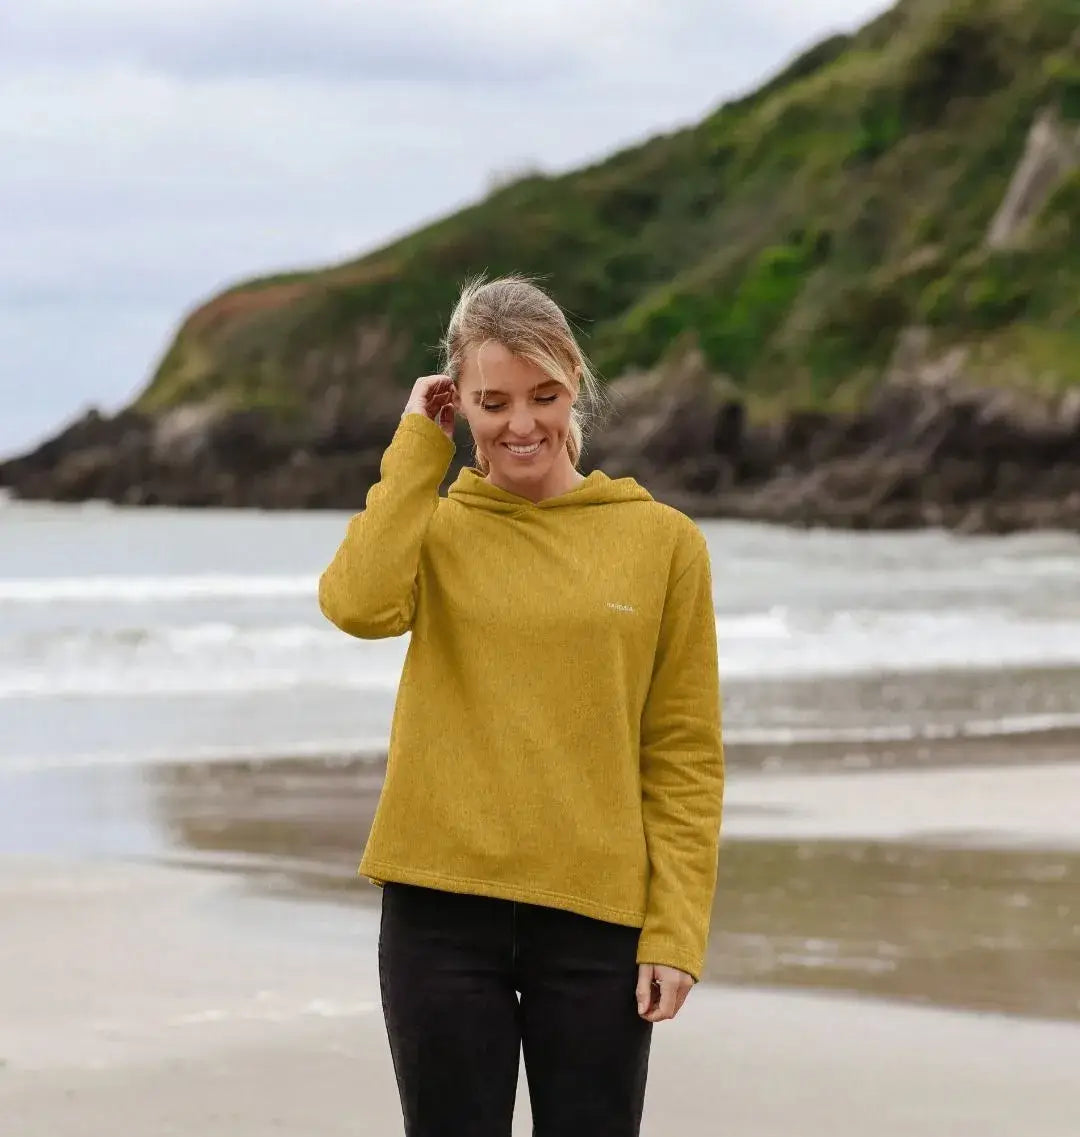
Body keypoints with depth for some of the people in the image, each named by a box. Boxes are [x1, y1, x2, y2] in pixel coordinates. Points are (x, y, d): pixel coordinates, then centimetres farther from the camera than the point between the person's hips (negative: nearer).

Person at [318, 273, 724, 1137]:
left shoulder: (663, 541, 3)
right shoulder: (435, 528, 6)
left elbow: (686, 759, 2)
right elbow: (361, 604, -18)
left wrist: (676, 932, -6)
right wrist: (420, 446, -7)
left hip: (596, 915, -1)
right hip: (443, 906, 1)